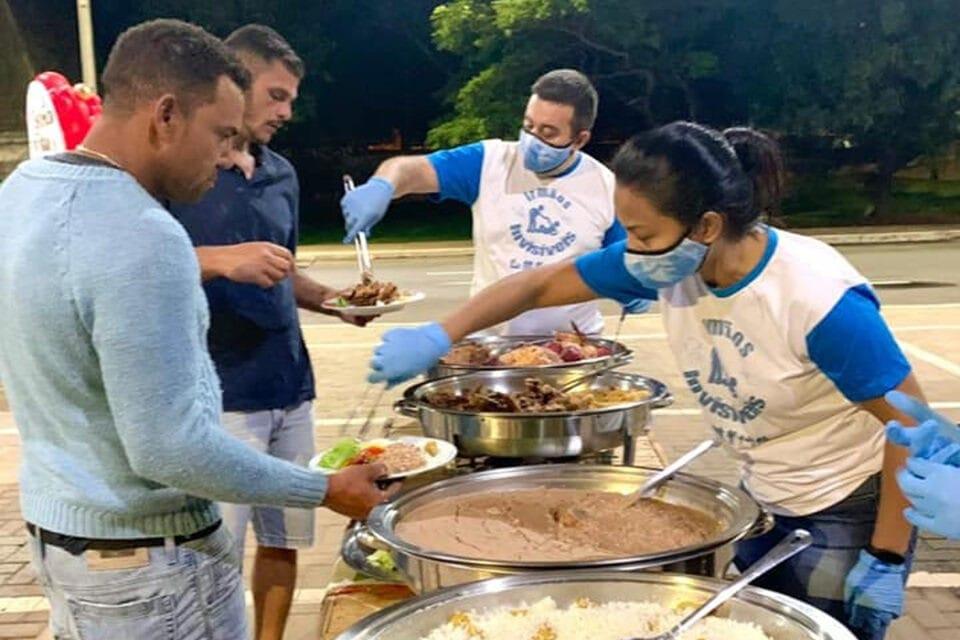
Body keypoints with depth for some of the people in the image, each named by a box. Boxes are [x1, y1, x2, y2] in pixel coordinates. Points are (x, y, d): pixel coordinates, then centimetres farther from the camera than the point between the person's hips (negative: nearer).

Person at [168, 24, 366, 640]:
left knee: (285, 539, 13)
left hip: (291, 390, 7)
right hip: (218, 397, -6)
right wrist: (218, 260, -24)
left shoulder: (282, 174, 13)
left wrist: (333, 298, 5)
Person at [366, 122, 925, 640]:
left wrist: (886, 559, -20)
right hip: (763, 503, 6)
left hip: (849, 511, -5)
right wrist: (437, 339, -17)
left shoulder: (819, 299, -32)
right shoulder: (670, 263, -15)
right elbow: (541, 285, -7)